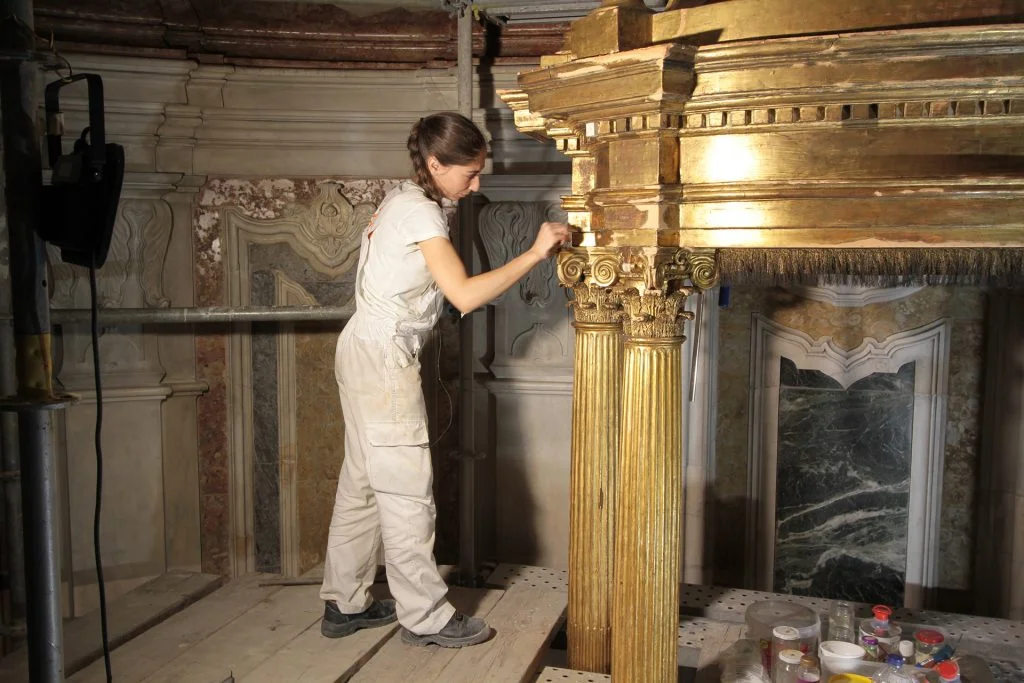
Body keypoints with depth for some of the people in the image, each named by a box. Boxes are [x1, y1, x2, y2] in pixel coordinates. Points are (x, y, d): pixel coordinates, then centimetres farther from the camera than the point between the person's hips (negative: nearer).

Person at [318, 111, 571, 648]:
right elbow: (465, 295, -25)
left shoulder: (401, 201, 14)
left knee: (362, 484, 14)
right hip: (383, 360, -10)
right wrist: (535, 253, -22)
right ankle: (425, 618, 9)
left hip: (363, 352, 10)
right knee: (407, 490, -2)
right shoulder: (420, 211, -15)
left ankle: (345, 604, 24)